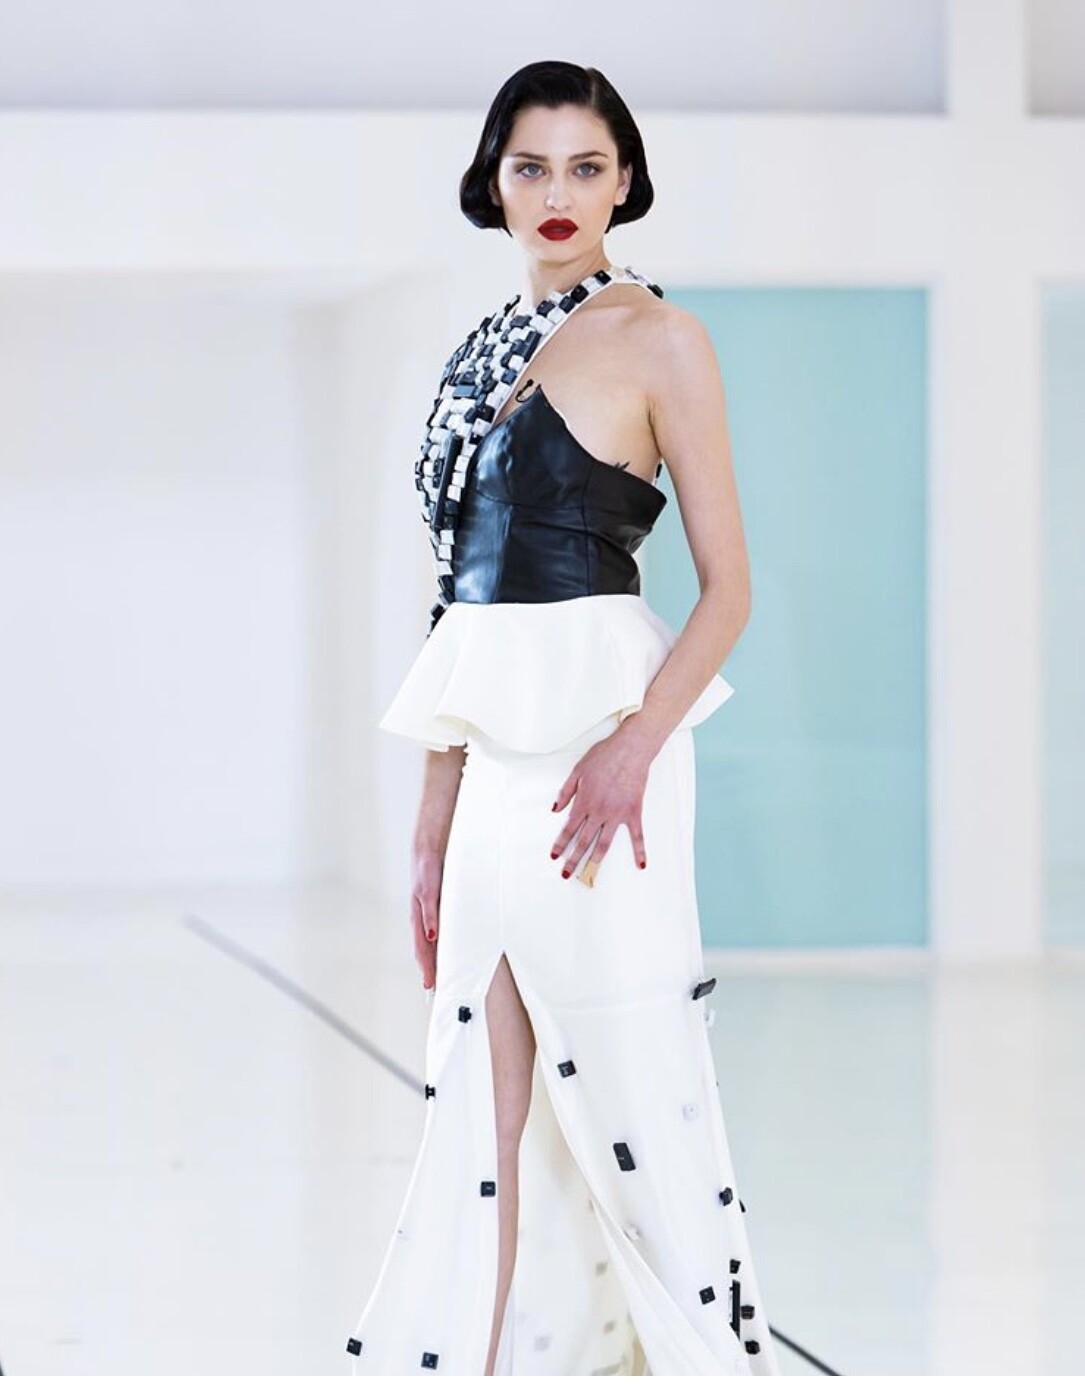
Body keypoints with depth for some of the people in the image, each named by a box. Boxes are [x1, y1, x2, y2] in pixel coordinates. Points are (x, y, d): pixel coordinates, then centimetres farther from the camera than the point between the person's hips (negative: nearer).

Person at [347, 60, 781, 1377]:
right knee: (488, 1102, 7)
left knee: (625, 1073, -6)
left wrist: (635, 748, -21)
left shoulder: (656, 339, -3)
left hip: (594, 736, -6)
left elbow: (728, 586, -6)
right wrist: (434, 818, 14)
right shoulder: (485, 352, 16)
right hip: (489, 755, 6)